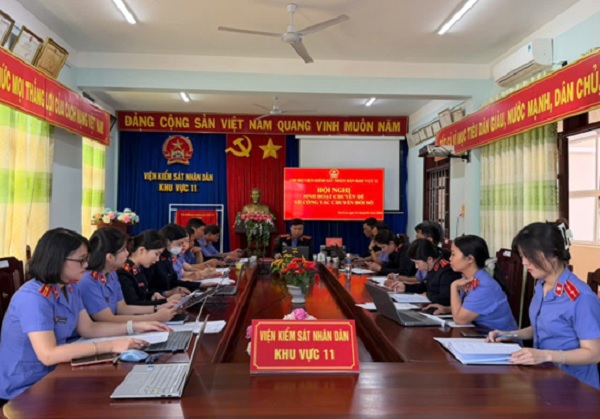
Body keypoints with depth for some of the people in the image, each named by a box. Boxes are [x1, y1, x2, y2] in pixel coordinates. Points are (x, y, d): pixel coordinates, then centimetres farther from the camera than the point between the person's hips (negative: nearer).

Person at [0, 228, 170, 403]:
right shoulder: (33, 298, -25)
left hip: (52, 375, 8)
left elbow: (88, 328, 9)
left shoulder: (70, 288, 3)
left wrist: (135, 326, -1)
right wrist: (110, 346, -34)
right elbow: (48, 355, -33)